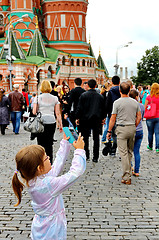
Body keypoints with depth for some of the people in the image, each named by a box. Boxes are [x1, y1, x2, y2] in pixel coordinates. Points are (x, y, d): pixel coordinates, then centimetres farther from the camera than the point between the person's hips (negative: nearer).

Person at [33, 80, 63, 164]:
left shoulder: (37, 98, 0)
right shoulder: (54, 98, 5)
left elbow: (34, 112, -2)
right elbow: (58, 113, 4)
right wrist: (60, 124, 9)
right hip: (51, 122, 2)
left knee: (41, 144, 5)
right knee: (49, 144, 7)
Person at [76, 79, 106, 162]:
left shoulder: (83, 95, -6)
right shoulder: (100, 96, 2)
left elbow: (79, 108, -7)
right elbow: (103, 108, 9)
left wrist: (77, 118, 1)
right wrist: (103, 118, 20)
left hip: (86, 119, -2)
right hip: (97, 120, 2)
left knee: (85, 137, 9)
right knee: (96, 138, 6)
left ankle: (86, 155, 11)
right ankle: (95, 157, 7)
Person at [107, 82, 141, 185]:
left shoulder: (117, 102, -8)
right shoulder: (135, 102, 5)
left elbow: (113, 118, -6)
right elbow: (139, 117, 8)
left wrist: (109, 131, 1)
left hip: (122, 128, -4)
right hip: (132, 128, 5)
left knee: (124, 153, -3)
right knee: (130, 152, 16)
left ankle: (127, 177, -4)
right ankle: (128, 172, 24)